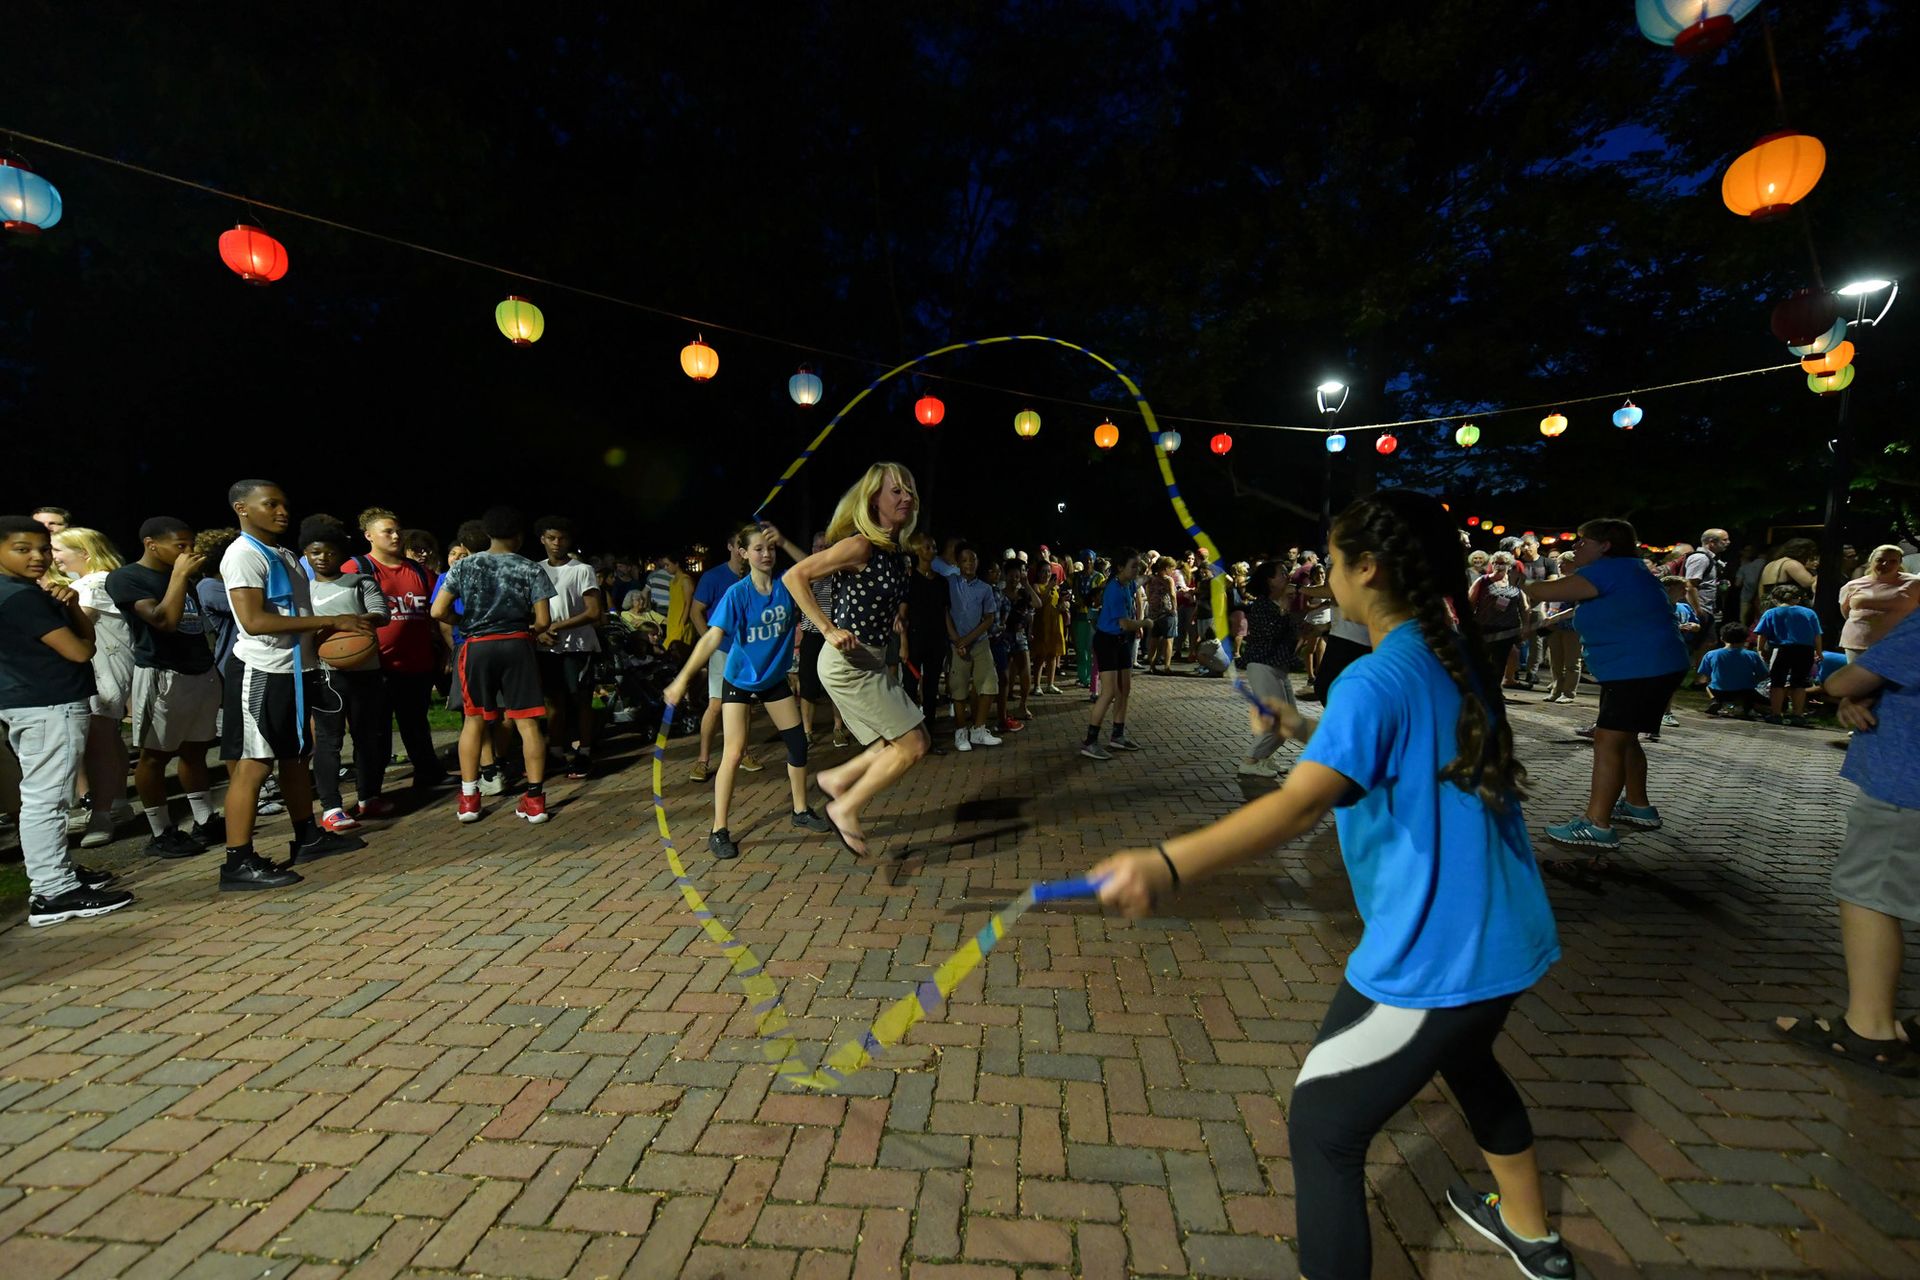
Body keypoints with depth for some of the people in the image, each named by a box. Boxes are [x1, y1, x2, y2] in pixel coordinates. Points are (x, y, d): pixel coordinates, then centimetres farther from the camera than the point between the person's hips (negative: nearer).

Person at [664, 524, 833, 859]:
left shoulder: (786, 586, -8)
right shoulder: (737, 593, -20)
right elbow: (712, 637, -26)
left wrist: (784, 541, -23)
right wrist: (682, 679, -33)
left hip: (774, 678, 5)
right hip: (739, 680, -4)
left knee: (798, 743, 8)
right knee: (733, 753, -10)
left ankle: (801, 811, 27)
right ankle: (719, 831, 2)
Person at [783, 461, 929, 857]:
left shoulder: (897, 552, 9)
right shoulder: (860, 545, -17)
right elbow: (794, 576, -18)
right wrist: (828, 630, -20)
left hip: (872, 662, 9)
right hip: (847, 662, -9)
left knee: (900, 744, 13)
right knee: (912, 744, -7)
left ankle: (837, 779, 27)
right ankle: (845, 809, 8)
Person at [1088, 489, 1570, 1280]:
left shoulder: (1376, 679, -24)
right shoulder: (1459, 657, 3)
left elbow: (1302, 803, -40)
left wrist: (1169, 865, -50)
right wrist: (1305, 730, 12)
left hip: (1435, 956, -9)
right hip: (1504, 938, 9)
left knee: (1322, 1132, 5)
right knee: (1466, 1060, 36)